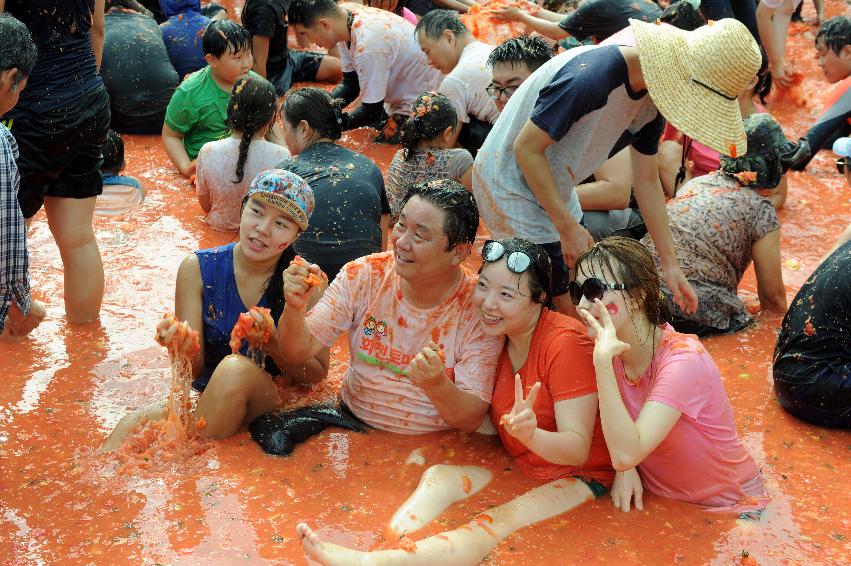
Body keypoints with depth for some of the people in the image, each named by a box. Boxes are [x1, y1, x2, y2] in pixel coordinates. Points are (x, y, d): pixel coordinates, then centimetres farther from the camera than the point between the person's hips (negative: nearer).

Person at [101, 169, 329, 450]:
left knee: (235, 368, -32)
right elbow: (194, 370, -7)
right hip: (203, 395, 0)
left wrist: (273, 344, -23)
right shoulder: (198, 268, -7)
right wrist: (183, 349, -31)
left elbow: (317, 373, -4)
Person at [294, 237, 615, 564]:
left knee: (500, 522, -30)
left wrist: (531, 435, -45)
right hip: (515, 465, 7)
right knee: (438, 475, -14)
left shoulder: (566, 343, -20)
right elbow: (493, 426, 3)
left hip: (579, 476, -7)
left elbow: (578, 449, -25)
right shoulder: (495, 336, 1)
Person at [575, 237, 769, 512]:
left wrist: (603, 361, -38)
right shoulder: (612, 351, -6)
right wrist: (624, 470, -14)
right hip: (661, 498, 5)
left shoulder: (683, 360, -25)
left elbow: (626, 454, -35)